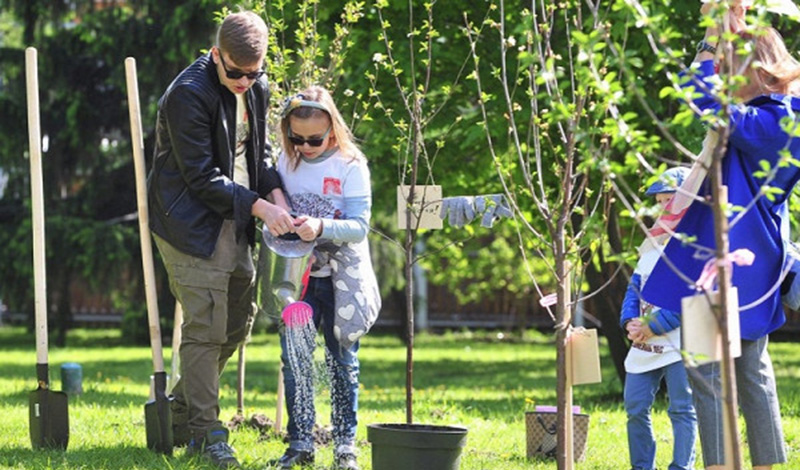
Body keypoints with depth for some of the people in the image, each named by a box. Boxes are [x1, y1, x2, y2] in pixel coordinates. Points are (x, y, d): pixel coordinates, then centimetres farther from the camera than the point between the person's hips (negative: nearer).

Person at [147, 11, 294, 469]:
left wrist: (278, 195, -5)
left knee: (239, 320, 13)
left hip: (235, 225, 8)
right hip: (192, 225, -8)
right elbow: (202, 176, -20)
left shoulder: (257, 89, 5)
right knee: (206, 327, -9)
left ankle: (182, 413, 26)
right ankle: (205, 431, -1)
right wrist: (259, 206, -23)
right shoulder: (189, 93, -20)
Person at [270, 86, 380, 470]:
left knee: (342, 361, 5)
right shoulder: (287, 162, 3)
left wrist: (321, 228, -31)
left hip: (342, 279, -3)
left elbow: (359, 226, -15)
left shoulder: (350, 166, -9)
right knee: (294, 358, -2)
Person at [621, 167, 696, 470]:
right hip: (644, 345, 7)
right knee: (635, 407, 6)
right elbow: (635, 285, 16)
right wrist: (630, 321, -4)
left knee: (682, 409, -2)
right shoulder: (652, 244, 16)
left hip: (680, 341, -7)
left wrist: (654, 327, -18)